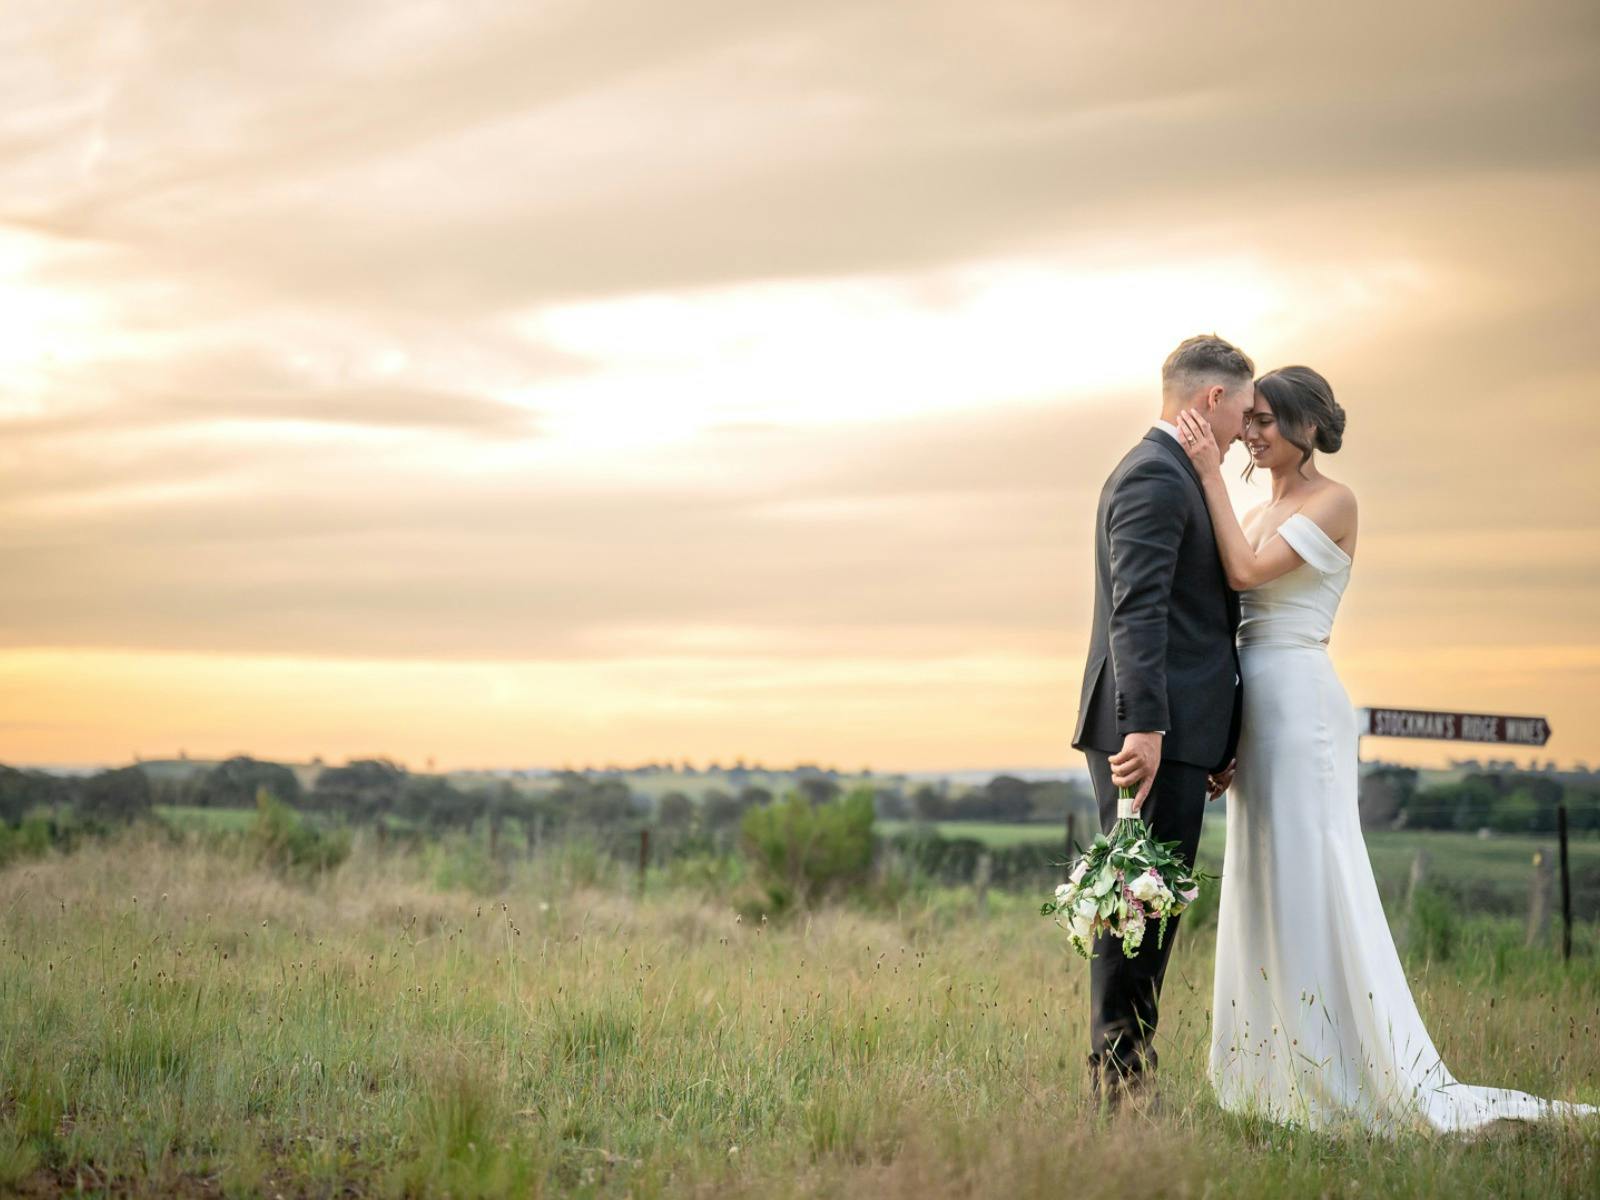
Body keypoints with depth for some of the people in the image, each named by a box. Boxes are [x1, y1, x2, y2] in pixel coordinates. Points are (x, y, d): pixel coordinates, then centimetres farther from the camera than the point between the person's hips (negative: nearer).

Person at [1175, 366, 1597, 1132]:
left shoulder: (1332, 503, -7)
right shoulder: (1258, 516, 17)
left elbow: (1246, 573, -18)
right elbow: (1231, 589, 9)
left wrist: (1211, 475, -15)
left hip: (1300, 703, -9)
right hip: (1254, 707, 9)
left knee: (1310, 884, -9)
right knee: (1264, 885, 9)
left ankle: (1353, 1080, -4)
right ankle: (1282, 1076, 14)